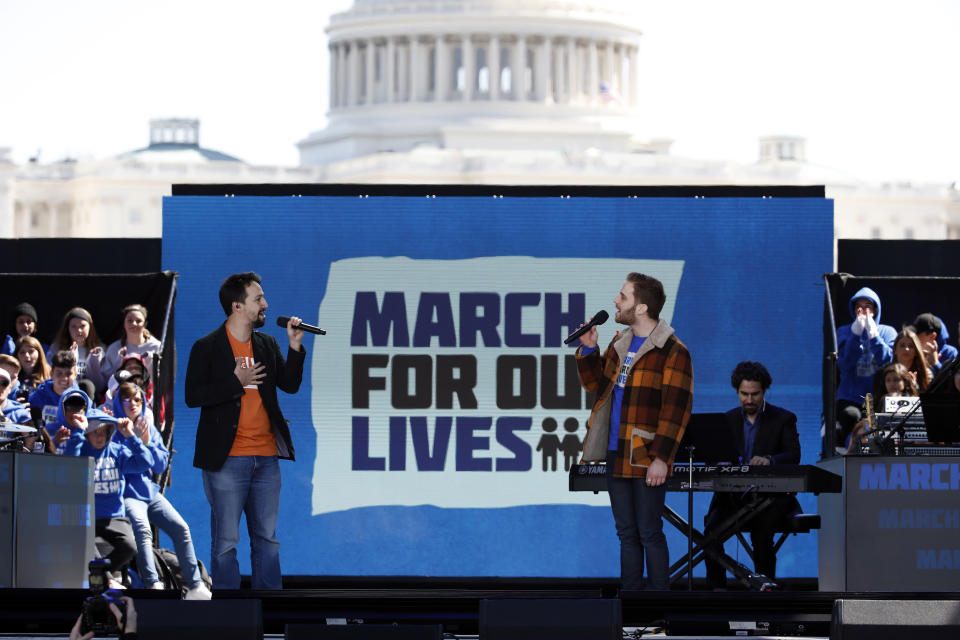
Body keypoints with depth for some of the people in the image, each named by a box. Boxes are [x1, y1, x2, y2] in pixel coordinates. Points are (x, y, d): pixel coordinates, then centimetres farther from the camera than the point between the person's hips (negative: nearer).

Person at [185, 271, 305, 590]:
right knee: (226, 543, -1)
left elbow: (290, 384, 7)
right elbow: (192, 396, -10)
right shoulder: (207, 347, -4)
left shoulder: (267, 345, 12)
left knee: (267, 539, 10)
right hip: (227, 459, -5)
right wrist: (236, 381, -14)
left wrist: (295, 347, -4)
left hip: (266, 457, 5)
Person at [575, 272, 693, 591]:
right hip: (616, 456, 8)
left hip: (646, 459, -8)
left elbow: (676, 408, -16)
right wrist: (588, 349, 7)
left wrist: (661, 457, -21)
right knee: (626, 533, 12)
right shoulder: (620, 344, 14)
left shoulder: (671, 351, -11)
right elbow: (596, 383, 25)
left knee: (649, 533, -4)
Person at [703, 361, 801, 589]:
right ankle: (716, 588, -19)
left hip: (770, 496, -3)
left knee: (761, 530, -34)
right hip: (734, 497, 3)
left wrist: (769, 459, -31)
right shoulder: (728, 420, 15)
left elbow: (794, 456, -9)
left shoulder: (783, 419, 5)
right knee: (712, 529, -27)